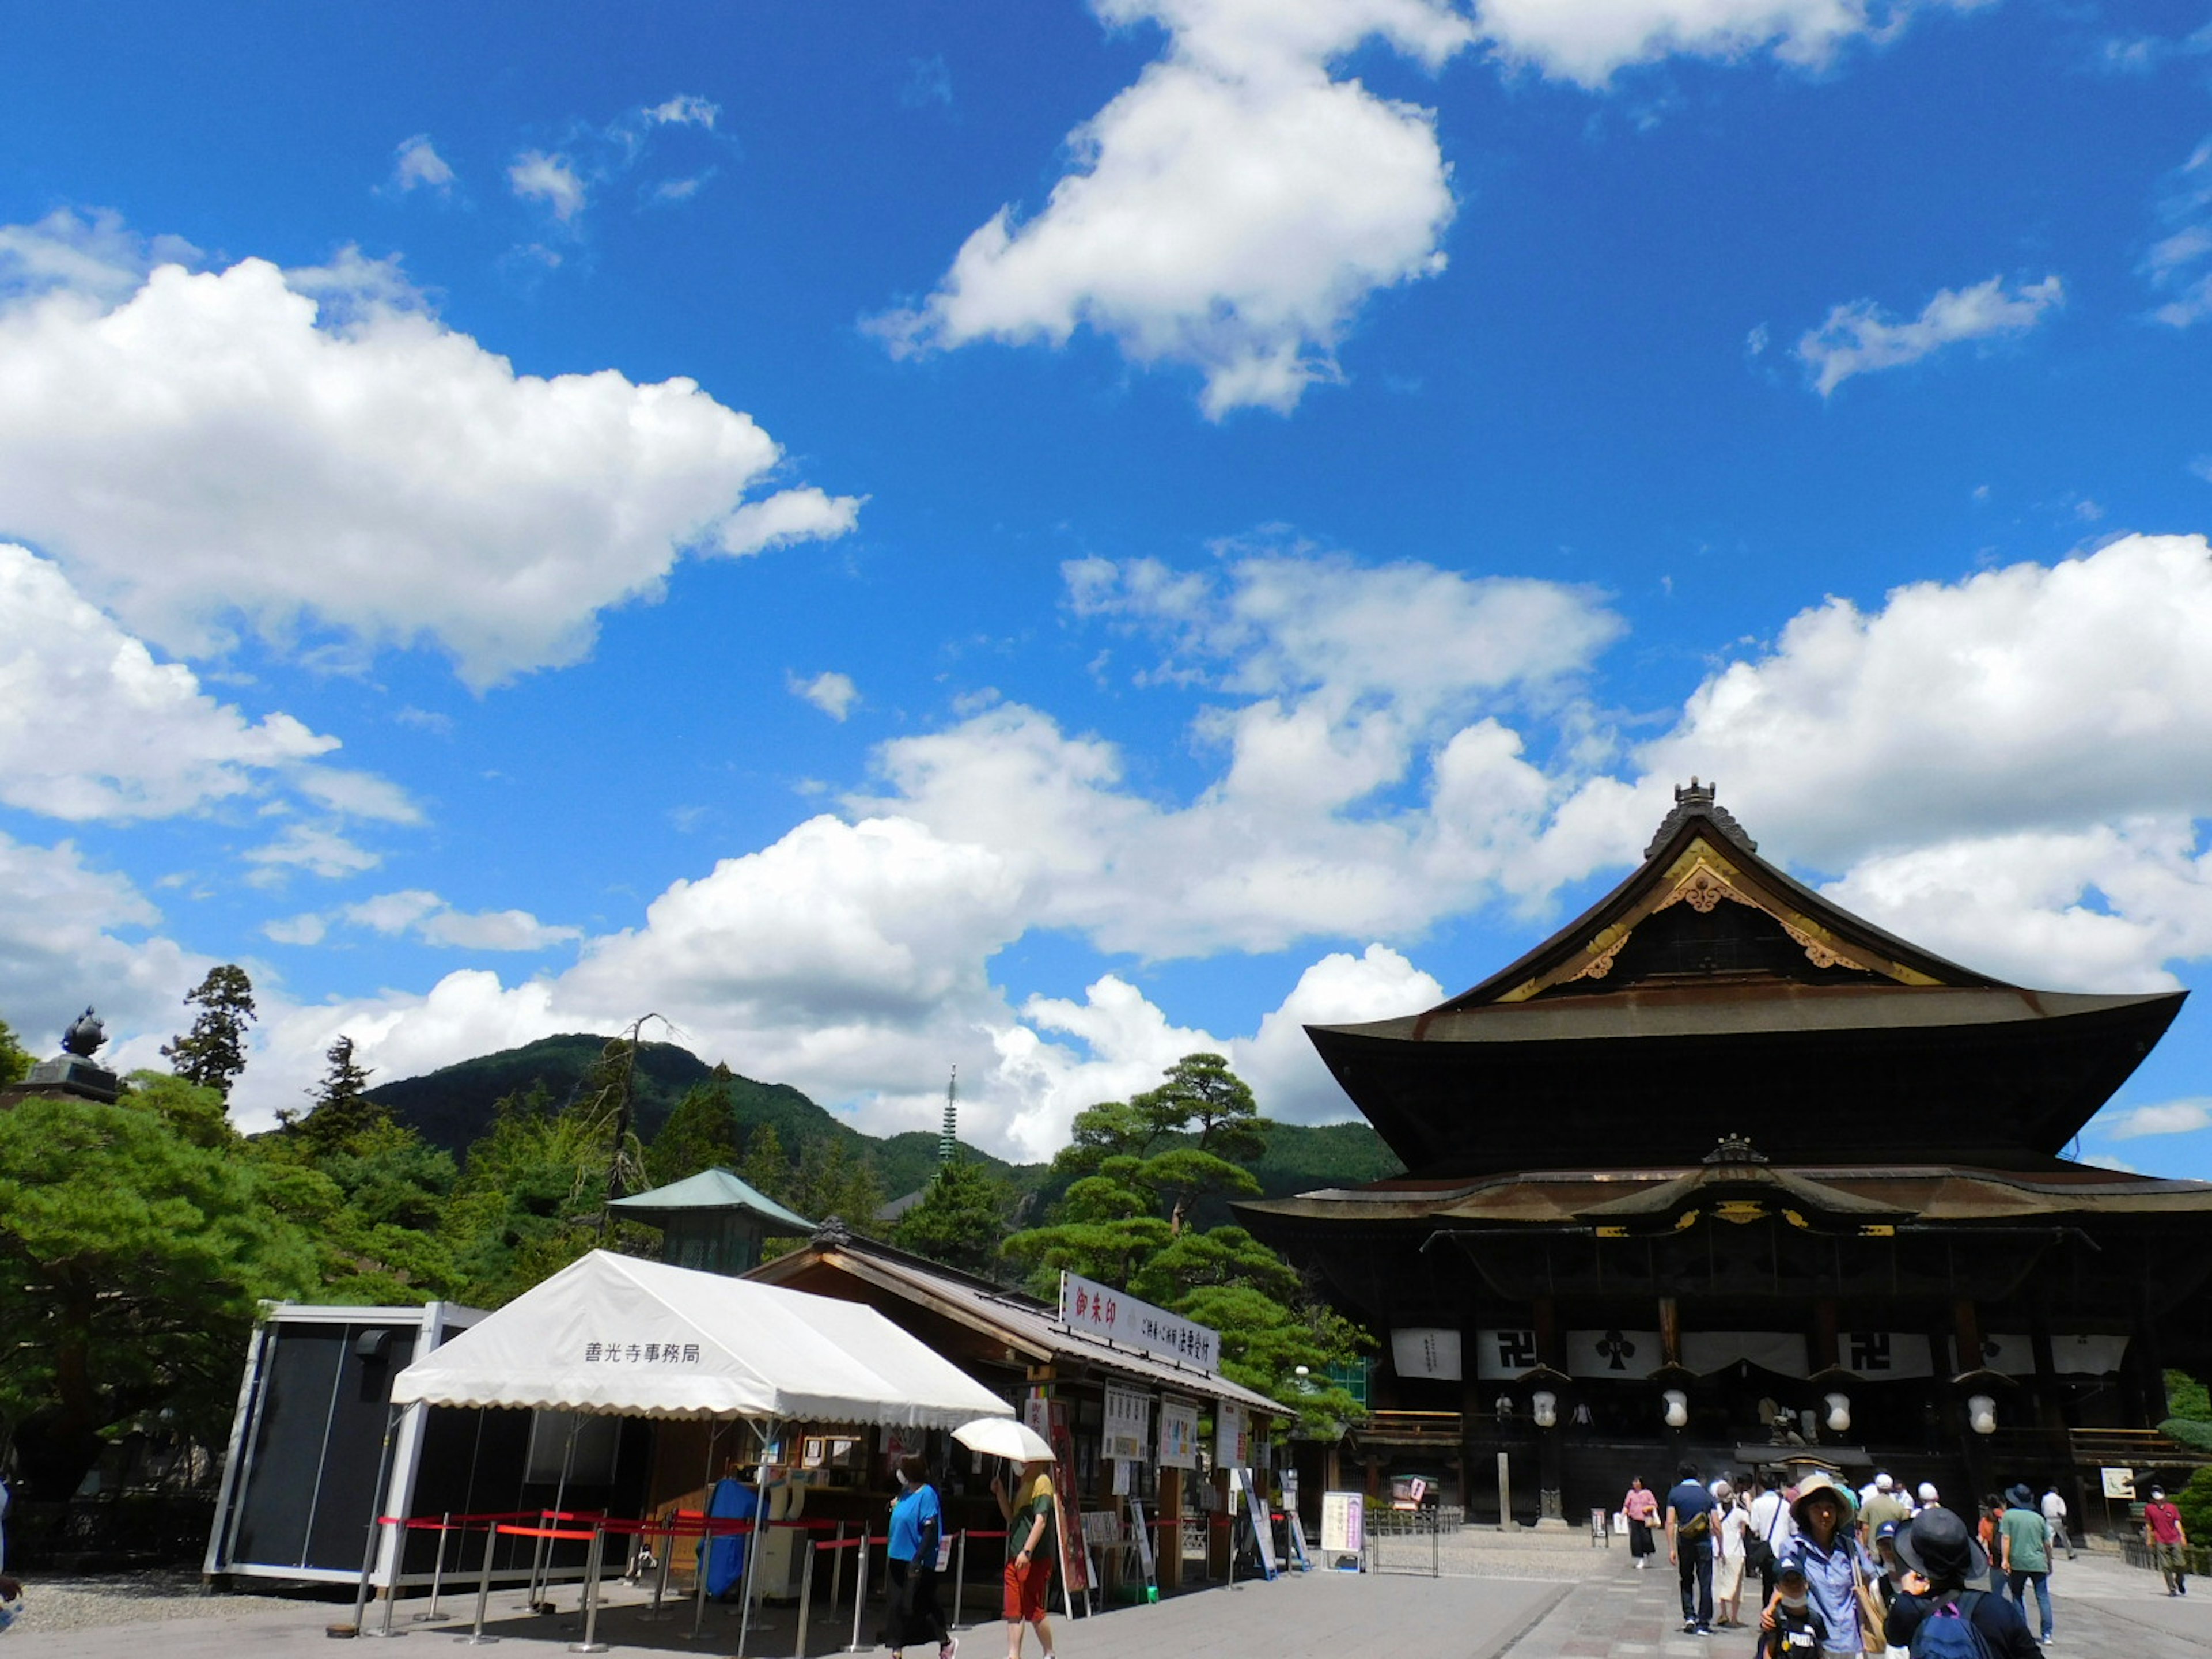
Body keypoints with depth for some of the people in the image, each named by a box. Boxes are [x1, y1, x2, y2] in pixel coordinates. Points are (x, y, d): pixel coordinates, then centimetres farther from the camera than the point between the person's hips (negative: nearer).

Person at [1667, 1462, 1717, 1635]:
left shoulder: (1675, 1494, 0)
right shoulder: (1707, 1495, 2)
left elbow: (1670, 1523, -7)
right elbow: (1716, 1525, -2)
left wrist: (1671, 1549, -5)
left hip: (1684, 1543, 0)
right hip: (1704, 1543, 0)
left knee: (1686, 1582, 17)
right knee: (1705, 1584, 6)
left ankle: (1689, 1616, 4)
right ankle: (1703, 1624, 6)